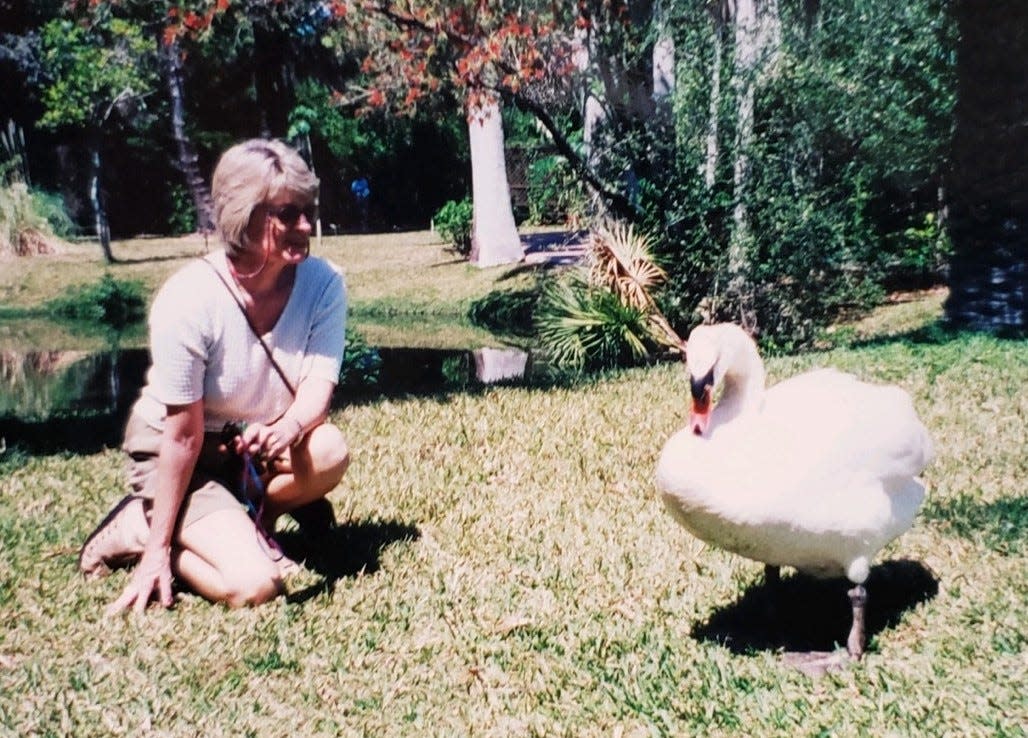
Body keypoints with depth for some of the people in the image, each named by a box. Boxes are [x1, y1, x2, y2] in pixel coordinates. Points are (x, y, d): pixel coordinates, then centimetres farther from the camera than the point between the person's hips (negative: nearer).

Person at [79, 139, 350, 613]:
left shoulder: (323, 283, -15)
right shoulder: (189, 300, -26)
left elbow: (319, 384, -17)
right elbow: (184, 436, -22)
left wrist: (288, 428, -43)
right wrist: (157, 551, -18)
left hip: (255, 444, 4)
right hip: (175, 454, -4)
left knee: (329, 452, -29)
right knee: (254, 585, -22)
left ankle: (257, 517, 3)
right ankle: (144, 530, 7)